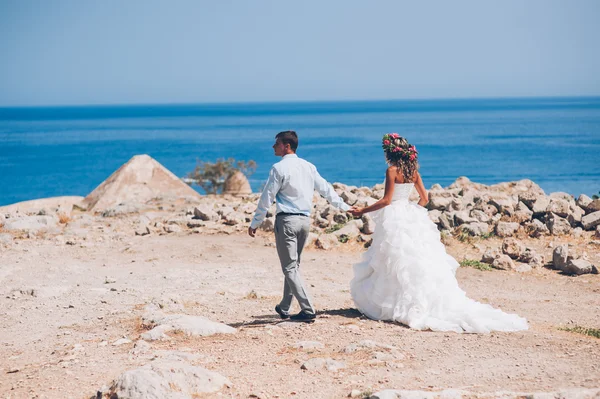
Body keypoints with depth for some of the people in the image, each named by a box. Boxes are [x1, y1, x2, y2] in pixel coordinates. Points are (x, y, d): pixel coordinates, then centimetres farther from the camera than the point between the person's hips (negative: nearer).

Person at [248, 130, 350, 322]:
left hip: (286, 220, -7)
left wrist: (255, 223, -2)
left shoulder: (279, 168, -9)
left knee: (290, 267, -4)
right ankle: (284, 308, 27)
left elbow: (267, 198, -9)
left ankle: (308, 310, -11)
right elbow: (326, 189, 16)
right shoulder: (308, 166, 10)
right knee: (293, 265, 17)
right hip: (305, 220, 7)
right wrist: (345, 207, 27)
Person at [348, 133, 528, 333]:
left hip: (394, 219, -7)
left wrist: (362, 210, -8)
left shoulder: (392, 170, -13)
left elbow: (386, 200, -15)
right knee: (422, 263, 8)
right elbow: (424, 198, 10)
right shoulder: (413, 171, 8)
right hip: (411, 217, 7)